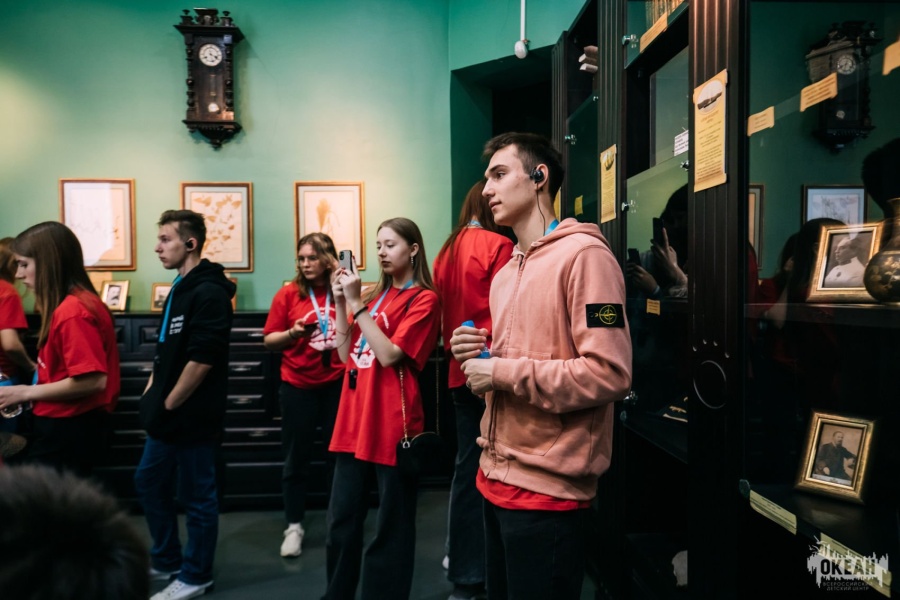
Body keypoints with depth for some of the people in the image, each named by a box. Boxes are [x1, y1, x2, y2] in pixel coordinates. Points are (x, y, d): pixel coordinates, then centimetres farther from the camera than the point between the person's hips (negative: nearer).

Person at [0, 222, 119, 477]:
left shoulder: (73, 311, -21)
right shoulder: (68, 306, 10)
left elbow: (92, 380, -26)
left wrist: (26, 392, -15)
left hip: (68, 430, -9)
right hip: (65, 426, 9)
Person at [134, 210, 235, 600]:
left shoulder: (208, 293, -18)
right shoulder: (179, 288, 12)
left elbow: (202, 360, -23)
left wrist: (168, 405, -14)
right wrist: (152, 396, 11)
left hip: (192, 416, -10)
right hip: (168, 415, 10)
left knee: (197, 497, 5)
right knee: (149, 483, 21)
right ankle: (166, 561, 38)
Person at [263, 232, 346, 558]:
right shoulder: (288, 294, -3)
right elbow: (269, 341, 0)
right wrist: (292, 333, -20)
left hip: (338, 385, 1)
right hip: (298, 387, 0)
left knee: (339, 455, 12)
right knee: (296, 458, 8)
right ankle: (294, 526, 22)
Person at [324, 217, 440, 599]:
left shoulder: (424, 299, -6)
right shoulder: (375, 295, 14)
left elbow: (388, 355, -16)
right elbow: (347, 355, 12)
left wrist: (356, 303, -15)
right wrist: (341, 302, 2)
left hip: (392, 425, -7)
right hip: (355, 421, 7)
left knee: (391, 527, 7)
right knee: (341, 521, 15)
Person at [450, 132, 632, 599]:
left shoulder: (583, 254, -14)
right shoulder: (505, 274, 13)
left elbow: (609, 373, -22)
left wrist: (502, 373, -19)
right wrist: (480, 353, 0)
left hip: (547, 486, -8)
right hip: (497, 474, 9)